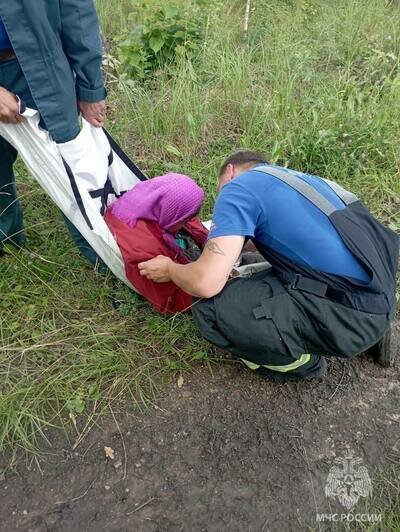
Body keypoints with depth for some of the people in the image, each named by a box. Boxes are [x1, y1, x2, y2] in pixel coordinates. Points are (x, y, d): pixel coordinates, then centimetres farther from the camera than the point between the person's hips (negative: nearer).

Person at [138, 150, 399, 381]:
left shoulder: (238, 187, -7)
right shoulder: (290, 176, 19)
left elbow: (207, 282, -16)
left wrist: (170, 269, 5)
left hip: (353, 314, -9)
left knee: (212, 311, -13)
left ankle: (300, 361, 9)